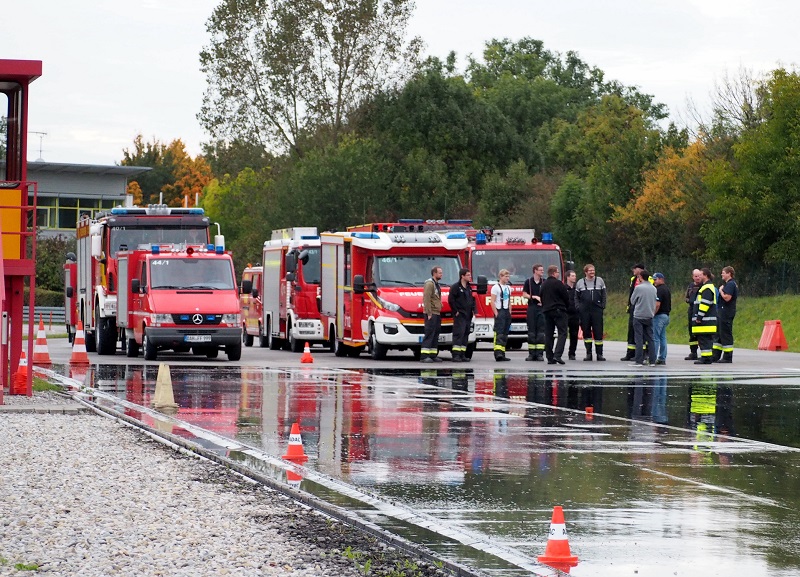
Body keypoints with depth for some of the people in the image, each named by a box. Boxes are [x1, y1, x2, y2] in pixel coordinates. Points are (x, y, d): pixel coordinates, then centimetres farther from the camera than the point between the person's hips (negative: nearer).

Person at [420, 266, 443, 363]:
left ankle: (433, 355, 11)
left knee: (436, 334, 8)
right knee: (429, 334, -12)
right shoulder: (429, 284, -10)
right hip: (431, 313, -10)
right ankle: (425, 356, -14)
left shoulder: (436, 284, 19)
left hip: (437, 313, 10)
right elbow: (427, 299, -17)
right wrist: (429, 313, -20)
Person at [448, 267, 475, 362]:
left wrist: (473, 309, 12)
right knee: (459, 333, -14)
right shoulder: (455, 287, -8)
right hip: (459, 315, -8)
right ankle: (456, 355, -17)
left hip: (468, 315, 8)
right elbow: (451, 300, -12)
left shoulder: (469, 287, 17)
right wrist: (456, 311, -14)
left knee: (466, 334, 8)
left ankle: (462, 354, 11)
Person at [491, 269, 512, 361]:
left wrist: (509, 313, 13)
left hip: (507, 312, 8)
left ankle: (502, 354, 7)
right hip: (499, 312, -8)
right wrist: (496, 314, -16)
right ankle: (498, 352, -25)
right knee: (499, 333, -16)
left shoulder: (508, 288, 17)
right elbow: (492, 302, -10)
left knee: (505, 334, 6)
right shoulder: (496, 287, -6)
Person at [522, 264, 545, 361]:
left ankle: (540, 353, -4)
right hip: (531, 308, -1)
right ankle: (531, 353, 4)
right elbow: (524, 295, 3)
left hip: (541, 308, 1)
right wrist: (534, 297, -10)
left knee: (541, 331, -5)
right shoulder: (528, 282, 5)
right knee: (531, 331, 1)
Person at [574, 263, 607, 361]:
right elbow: (576, 297, 15)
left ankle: (599, 353, 1)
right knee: (586, 331, 3)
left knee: (598, 331, -4)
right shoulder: (580, 283, 10)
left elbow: (604, 295, 10)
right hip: (584, 311, 1)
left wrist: (603, 306, -1)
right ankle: (588, 353, 9)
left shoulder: (599, 281, 8)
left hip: (597, 310, -1)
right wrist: (578, 307, 1)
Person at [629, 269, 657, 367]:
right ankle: (652, 360, 8)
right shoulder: (653, 289, 6)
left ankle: (639, 361, -6)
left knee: (639, 339, -3)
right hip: (649, 316, 5)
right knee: (650, 339, 9)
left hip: (639, 316, -5)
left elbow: (632, 300, -2)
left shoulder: (638, 288, -12)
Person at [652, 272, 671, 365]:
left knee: (655, 338, -8)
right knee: (662, 338, 11)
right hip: (666, 315, 10)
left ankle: (653, 358, -9)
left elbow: (657, 305, -22)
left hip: (659, 316, -10)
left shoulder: (659, 290, -15)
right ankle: (662, 358, 12)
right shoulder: (667, 289, 16)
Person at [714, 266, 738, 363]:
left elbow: (727, 298, -25)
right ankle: (716, 355, 20)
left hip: (726, 313, -11)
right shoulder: (729, 284, 17)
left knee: (726, 335, -7)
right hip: (723, 312, 11)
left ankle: (727, 357, -4)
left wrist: (721, 290, -12)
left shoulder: (730, 284, -16)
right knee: (719, 333, 15)